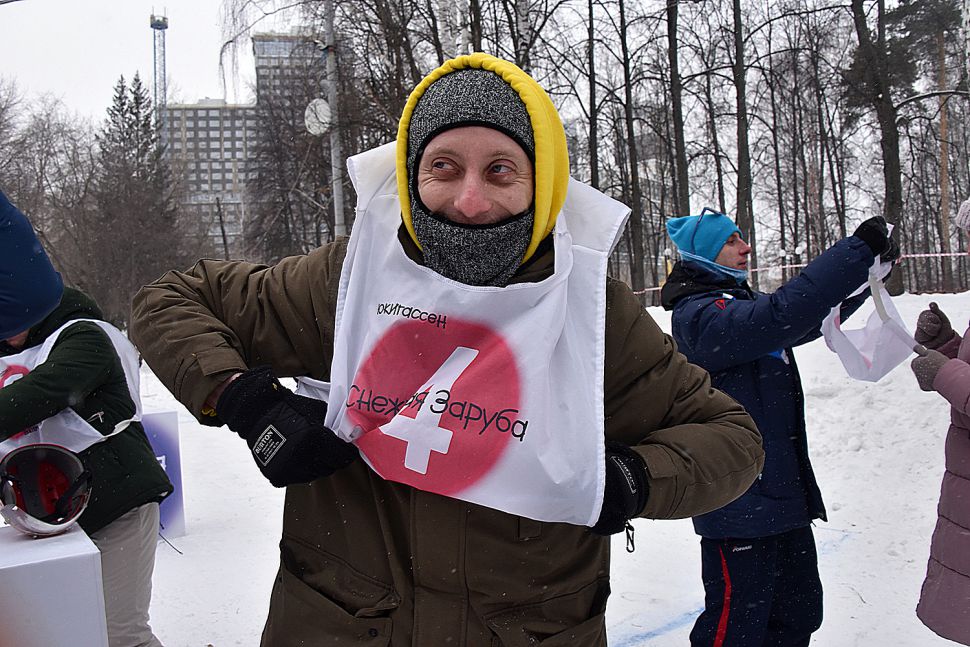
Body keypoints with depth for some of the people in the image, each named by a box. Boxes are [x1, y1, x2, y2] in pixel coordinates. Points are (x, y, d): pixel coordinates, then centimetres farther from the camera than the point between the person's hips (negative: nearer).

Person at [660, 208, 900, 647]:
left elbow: (816, 316, 23)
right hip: (739, 506, -10)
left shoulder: (742, 302, 14)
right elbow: (783, 314, -32)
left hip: (782, 492, 10)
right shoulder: (697, 315, -17)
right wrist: (858, 248, -28)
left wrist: (872, 266, 9)